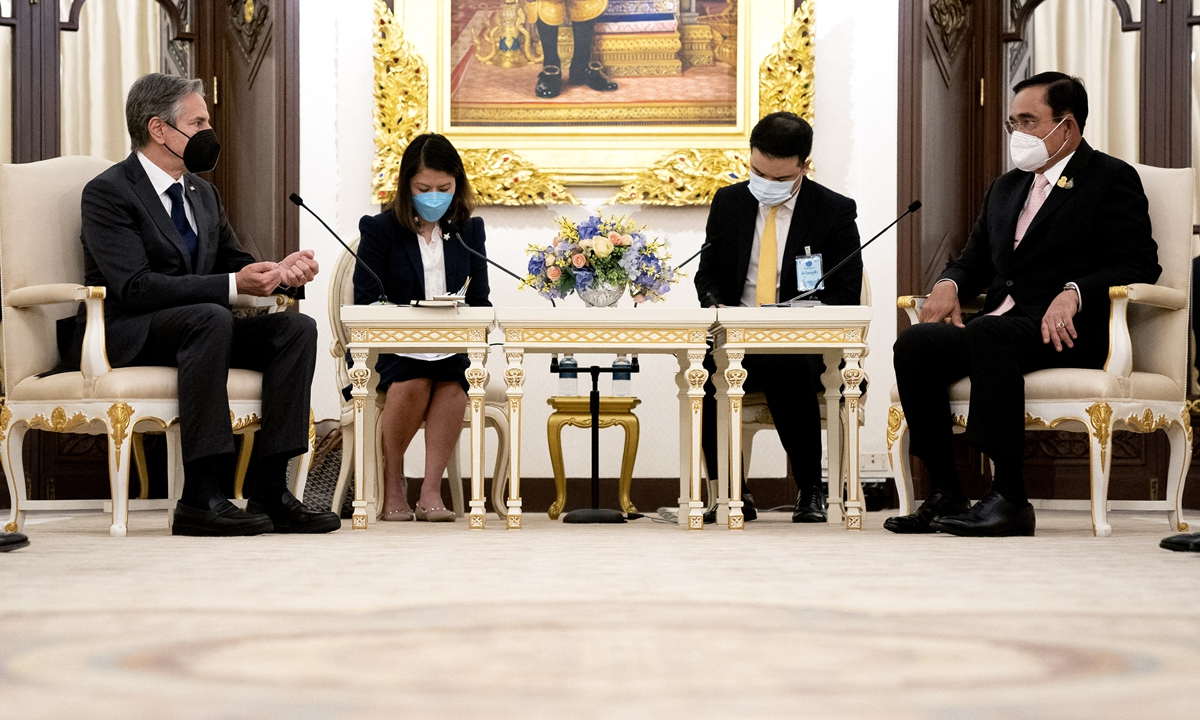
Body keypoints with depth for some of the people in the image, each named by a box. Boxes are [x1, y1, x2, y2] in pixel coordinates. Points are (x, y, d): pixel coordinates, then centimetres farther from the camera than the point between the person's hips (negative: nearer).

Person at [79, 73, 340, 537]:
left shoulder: (202, 193, 16)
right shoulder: (108, 193, -11)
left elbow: (234, 262, 16)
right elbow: (135, 287, -23)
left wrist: (278, 271, -9)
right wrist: (233, 285, -28)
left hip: (194, 326, 8)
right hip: (125, 336, -8)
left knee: (297, 328, -13)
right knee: (211, 319, -37)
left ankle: (270, 492, -21)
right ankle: (199, 499, -38)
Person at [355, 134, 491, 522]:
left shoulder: (469, 230, 12)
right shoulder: (380, 229, 2)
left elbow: (479, 300, 10)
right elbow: (365, 303, -3)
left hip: (449, 347, 2)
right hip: (390, 346, -2)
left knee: (453, 383, -33)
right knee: (413, 384, -35)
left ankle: (431, 491, -30)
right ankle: (392, 483, -12)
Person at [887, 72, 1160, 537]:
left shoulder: (1112, 180, 4)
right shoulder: (1006, 188, 27)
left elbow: (1139, 265, -7)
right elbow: (976, 261, 27)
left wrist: (1074, 292, -23)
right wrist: (950, 284, 3)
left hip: (1063, 330, -7)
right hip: (1000, 322, 7)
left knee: (987, 336, -37)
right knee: (914, 344, -21)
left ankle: (1009, 497, -38)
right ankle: (945, 495, -21)